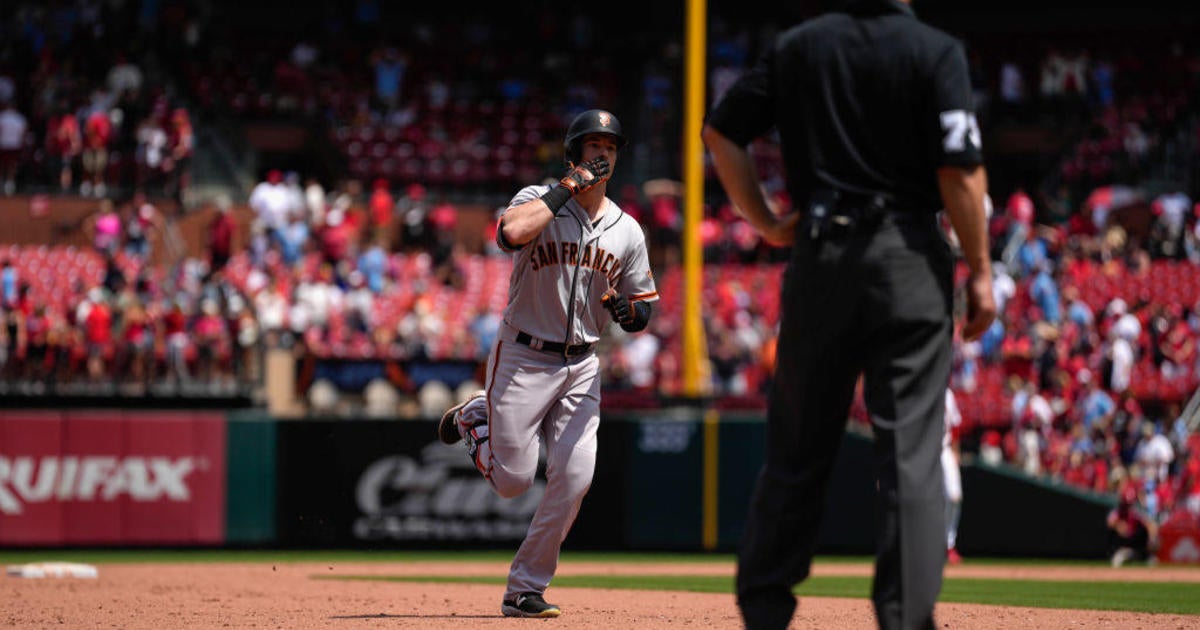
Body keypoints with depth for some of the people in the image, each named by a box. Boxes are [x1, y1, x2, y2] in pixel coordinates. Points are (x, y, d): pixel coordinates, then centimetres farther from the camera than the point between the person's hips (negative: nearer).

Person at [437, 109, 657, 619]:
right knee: (513, 480, -5)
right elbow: (512, 232, -30)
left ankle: (525, 590, 2)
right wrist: (566, 188, -21)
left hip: (581, 367, 4)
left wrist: (621, 307, -13)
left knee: (574, 479, -10)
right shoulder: (539, 200, -6)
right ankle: (475, 417, 28)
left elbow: (640, 315, 11)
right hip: (523, 359, -4)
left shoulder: (627, 231, 7)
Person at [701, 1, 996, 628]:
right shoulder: (935, 52, -5)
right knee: (910, 452, -3)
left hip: (817, 254, 4)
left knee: (796, 445, 11)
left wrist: (766, 223, 12)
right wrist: (979, 269, -5)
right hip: (908, 258, -4)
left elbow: (720, 131, 8)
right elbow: (960, 170, -11)